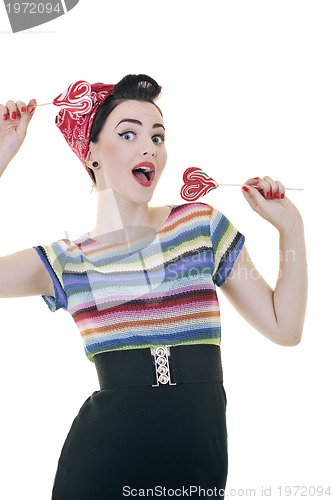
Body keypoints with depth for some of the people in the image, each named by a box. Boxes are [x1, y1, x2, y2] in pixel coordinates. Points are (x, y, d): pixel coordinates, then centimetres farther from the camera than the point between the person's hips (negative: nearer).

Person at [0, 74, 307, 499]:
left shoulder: (201, 224, 5)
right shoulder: (66, 261, 4)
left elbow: (284, 327, 6)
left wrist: (290, 226, 0)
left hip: (199, 465, 1)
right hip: (102, 464, -1)